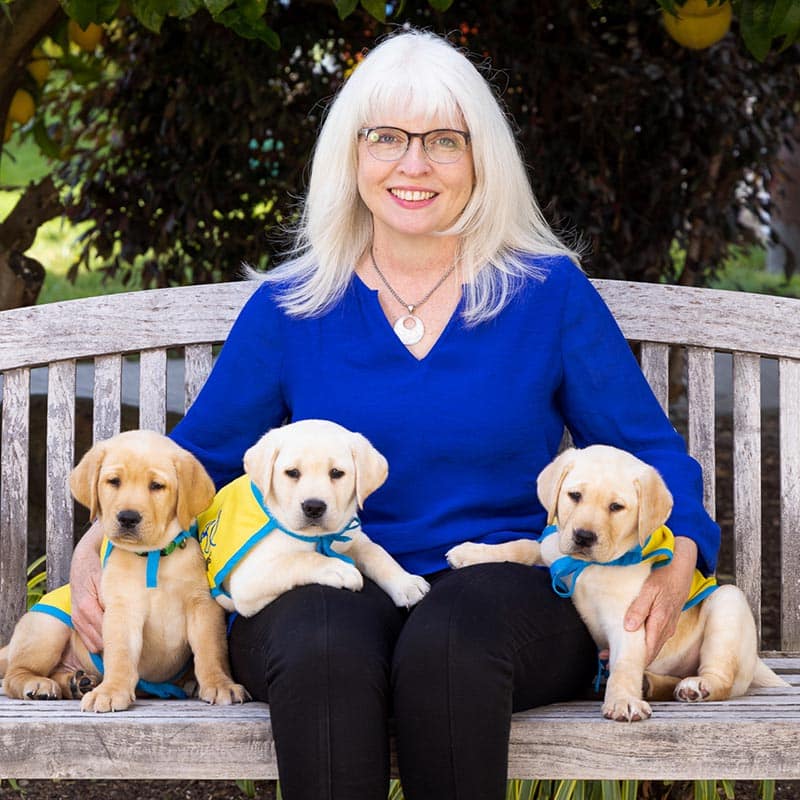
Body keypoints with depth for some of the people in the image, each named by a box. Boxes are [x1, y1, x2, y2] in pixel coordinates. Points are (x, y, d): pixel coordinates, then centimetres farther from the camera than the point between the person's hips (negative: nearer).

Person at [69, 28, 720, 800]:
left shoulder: (549, 292, 9)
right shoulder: (289, 308, 12)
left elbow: (648, 451, 12)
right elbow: (195, 456, 17)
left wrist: (676, 563, -9)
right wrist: (96, 546, -2)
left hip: (507, 585, 0)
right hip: (331, 590, 1)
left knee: (448, 642, -37)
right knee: (322, 648, -36)